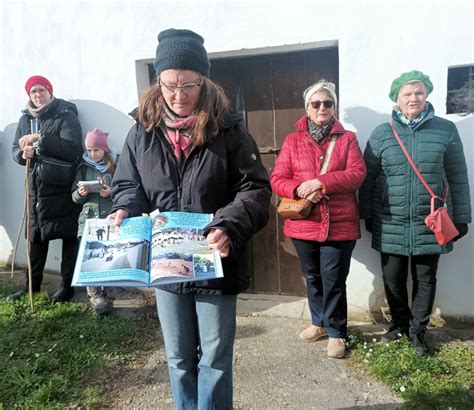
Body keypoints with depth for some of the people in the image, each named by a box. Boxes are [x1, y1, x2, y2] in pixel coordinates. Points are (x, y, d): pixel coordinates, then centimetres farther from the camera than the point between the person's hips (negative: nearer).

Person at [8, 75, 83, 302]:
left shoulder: (66, 115, -5)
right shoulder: (25, 118, 13)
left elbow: (73, 148, -18)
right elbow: (16, 150, 15)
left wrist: (41, 138, -23)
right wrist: (23, 153, -8)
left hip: (63, 188, -5)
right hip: (36, 187, 6)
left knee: (69, 237, 2)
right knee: (35, 237, 13)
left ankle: (68, 284, 14)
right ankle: (32, 284, 27)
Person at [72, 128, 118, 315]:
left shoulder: (117, 165, 4)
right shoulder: (84, 168, 14)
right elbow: (74, 197, 16)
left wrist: (112, 193, -15)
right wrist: (80, 193, -5)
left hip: (111, 217, -2)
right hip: (89, 217, 2)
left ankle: (96, 291, 12)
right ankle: (95, 293, 3)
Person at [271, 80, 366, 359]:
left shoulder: (347, 138, 5)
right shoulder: (293, 140, 7)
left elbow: (357, 173, -9)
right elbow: (277, 179, 0)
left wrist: (321, 182, -20)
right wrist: (300, 189, -20)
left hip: (340, 224, -2)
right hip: (303, 223, 2)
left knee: (334, 280, 4)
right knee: (313, 277, 17)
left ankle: (336, 332, 23)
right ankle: (319, 322, 38)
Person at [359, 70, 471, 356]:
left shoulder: (446, 130, 1)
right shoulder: (381, 134, 2)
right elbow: (368, 178, 4)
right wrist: (367, 215, 5)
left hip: (430, 223, 0)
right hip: (391, 225, 0)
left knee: (425, 279, 10)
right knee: (393, 278, 10)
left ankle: (417, 330, 28)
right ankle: (400, 323, 33)